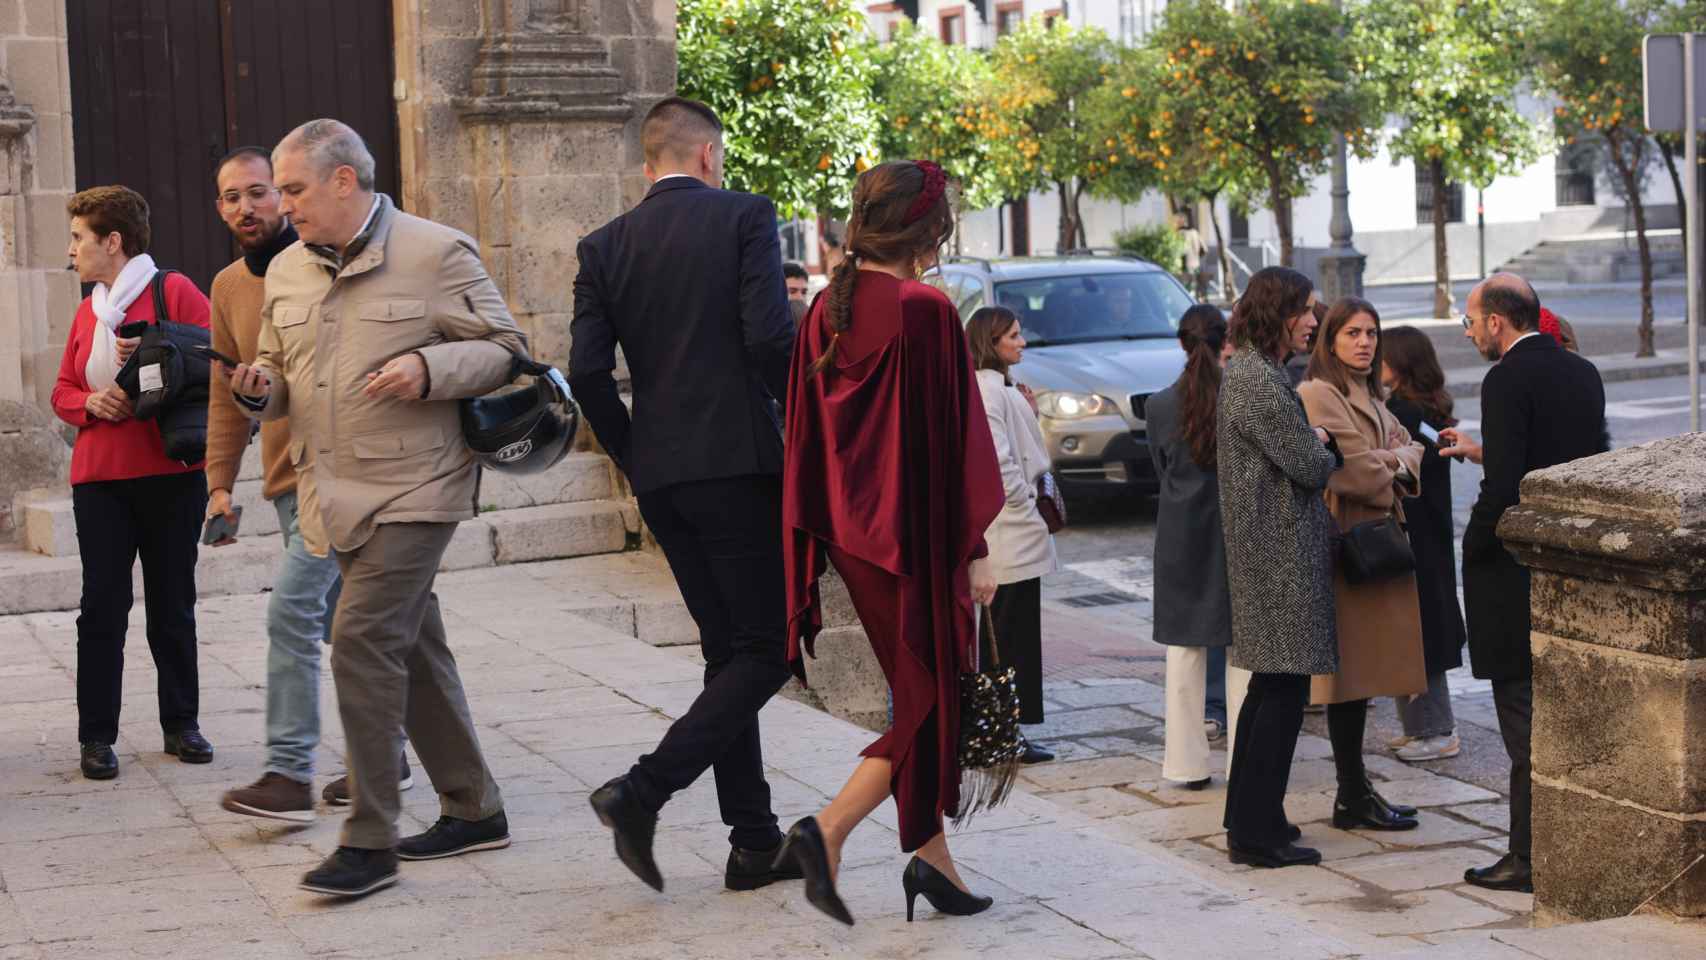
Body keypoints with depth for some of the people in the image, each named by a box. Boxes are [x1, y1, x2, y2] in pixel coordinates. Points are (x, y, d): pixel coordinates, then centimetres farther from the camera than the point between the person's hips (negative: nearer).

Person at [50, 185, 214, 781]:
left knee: (173, 604, 6)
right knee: (103, 604, -1)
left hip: (172, 473, -4)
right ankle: (97, 737, 3)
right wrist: (89, 403, -3)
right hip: (100, 479, 4)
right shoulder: (88, 311, 14)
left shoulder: (174, 291, -3)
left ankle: (181, 725, 17)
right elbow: (63, 390, 19)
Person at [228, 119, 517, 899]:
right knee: (411, 651, 13)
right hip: (338, 496, 7)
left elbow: (505, 349, -4)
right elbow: (281, 376, 20)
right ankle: (474, 810, 25)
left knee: (363, 642, -15)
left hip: (411, 490, -7)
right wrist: (259, 392, -3)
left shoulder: (436, 254, -7)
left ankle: (369, 841, -8)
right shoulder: (286, 272, 12)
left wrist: (429, 369, -20)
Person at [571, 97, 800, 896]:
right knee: (769, 648, 1)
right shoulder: (743, 216, -3)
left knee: (728, 650, 13)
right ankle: (645, 790, -14)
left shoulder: (605, 246, 9)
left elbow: (587, 371, 1)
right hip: (740, 461, -6)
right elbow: (769, 336, -14)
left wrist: (634, 458, 13)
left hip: (660, 475, 6)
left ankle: (755, 843, 13)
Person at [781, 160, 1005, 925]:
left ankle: (932, 858, 22)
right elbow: (955, 433, -15)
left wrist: (818, 536, 16)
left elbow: (806, 428, 9)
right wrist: (976, 550, -10)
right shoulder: (925, 311, -16)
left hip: (851, 532, 7)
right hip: (916, 533, -7)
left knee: (920, 695, 18)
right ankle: (828, 831, -13)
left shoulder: (827, 310, 5)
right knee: (933, 701, 2)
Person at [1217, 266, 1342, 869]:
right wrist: (1325, 449, 3)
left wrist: (1314, 440, 3)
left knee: (1269, 688, 16)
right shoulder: (1260, 379, -18)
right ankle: (1257, 832, -2)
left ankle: (1248, 819, 23)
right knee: (1284, 690, -6)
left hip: (1265, 548, 11)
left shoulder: (1247, 370, 16)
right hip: (1282, 553, -11)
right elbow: (1310, 464, -17)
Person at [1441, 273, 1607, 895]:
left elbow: (1505, 487, -22)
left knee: (1524, 715, -3)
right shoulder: (1582, 373, 10)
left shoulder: (1507, 381, -16)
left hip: (1517, 569, -8)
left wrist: (1473, 550, -6)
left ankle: (1531, 856, 0)